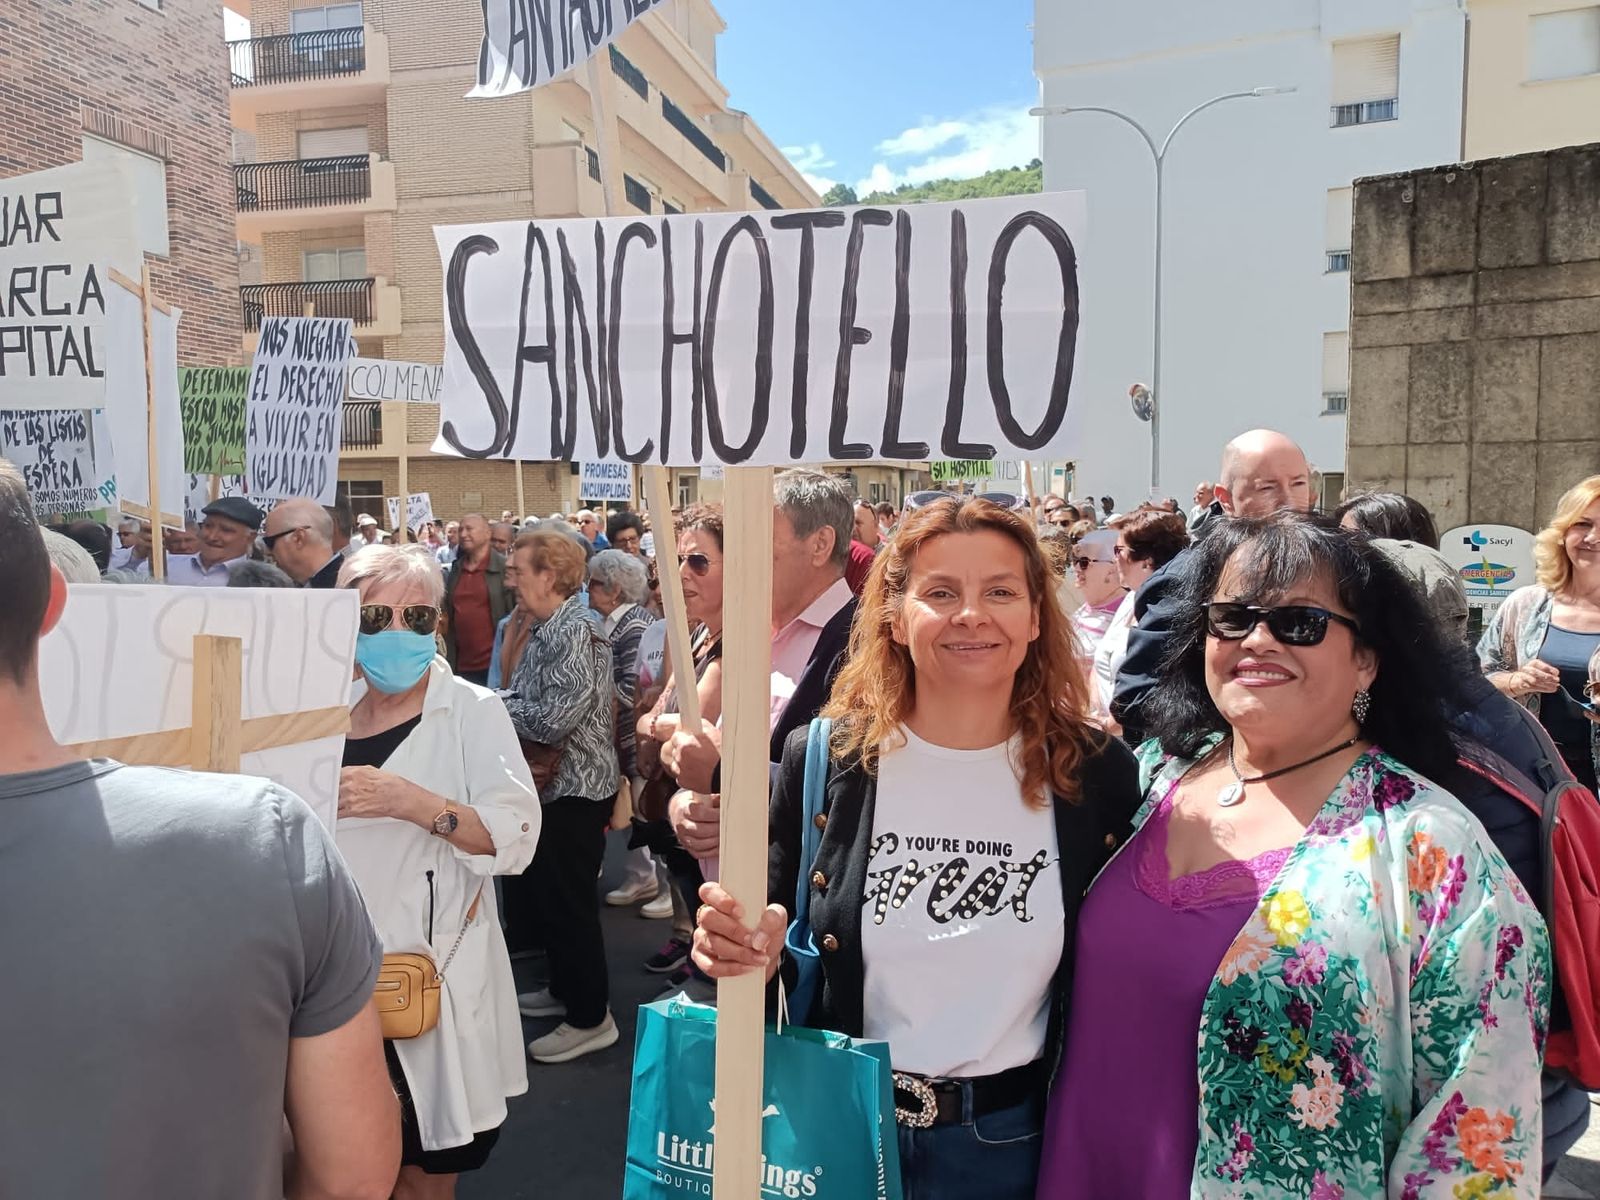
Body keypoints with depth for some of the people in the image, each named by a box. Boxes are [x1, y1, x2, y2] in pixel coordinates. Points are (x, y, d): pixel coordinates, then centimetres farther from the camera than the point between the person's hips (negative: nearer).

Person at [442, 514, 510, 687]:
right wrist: (449, 662, 11)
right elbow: (449, 615, 17)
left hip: (494, 663, -5)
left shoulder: (504, 567, -5)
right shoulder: (456, 569, 12)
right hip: (462, 665, 5)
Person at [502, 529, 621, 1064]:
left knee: (570, 901, 0)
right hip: (554, 783, 10)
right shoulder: (548, 629, 10)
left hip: (576, 786, -10)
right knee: (549, 895, 20)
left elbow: (554, 718, -27)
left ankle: (590, 1018, 13)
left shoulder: (575, 631, -21)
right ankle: (565, 988, 37)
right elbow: (528, 699, 12)